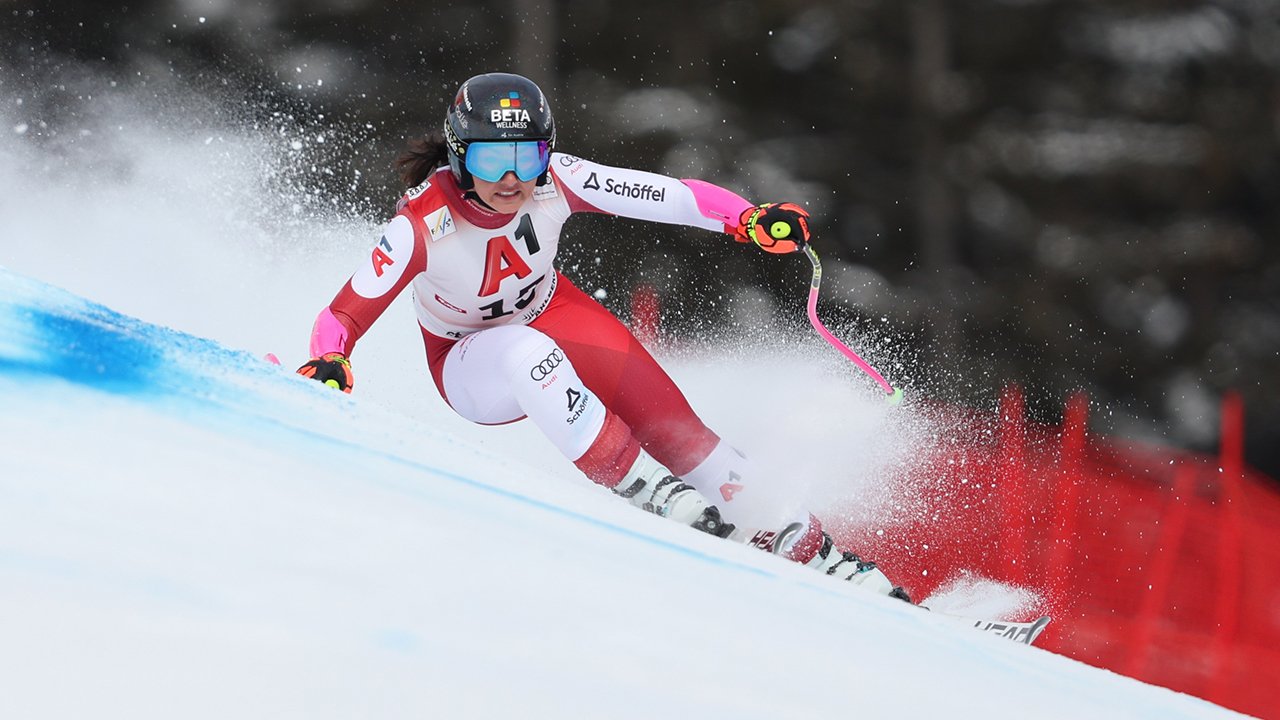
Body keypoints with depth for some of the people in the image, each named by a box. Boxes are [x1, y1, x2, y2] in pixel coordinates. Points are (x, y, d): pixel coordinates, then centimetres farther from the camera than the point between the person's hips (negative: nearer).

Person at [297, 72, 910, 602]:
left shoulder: (554, 181, -26)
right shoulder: (424, 224, -32)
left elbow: (672, 197, -28)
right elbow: (343, 316, -28)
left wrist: (749, 220, -45)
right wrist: (327, 368, -49)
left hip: (551, 313, 3)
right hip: (472, 364, -3)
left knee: (672, 426, -12)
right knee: (529, 352, -38)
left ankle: (803, 549, 1)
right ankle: (646, 490, -29)